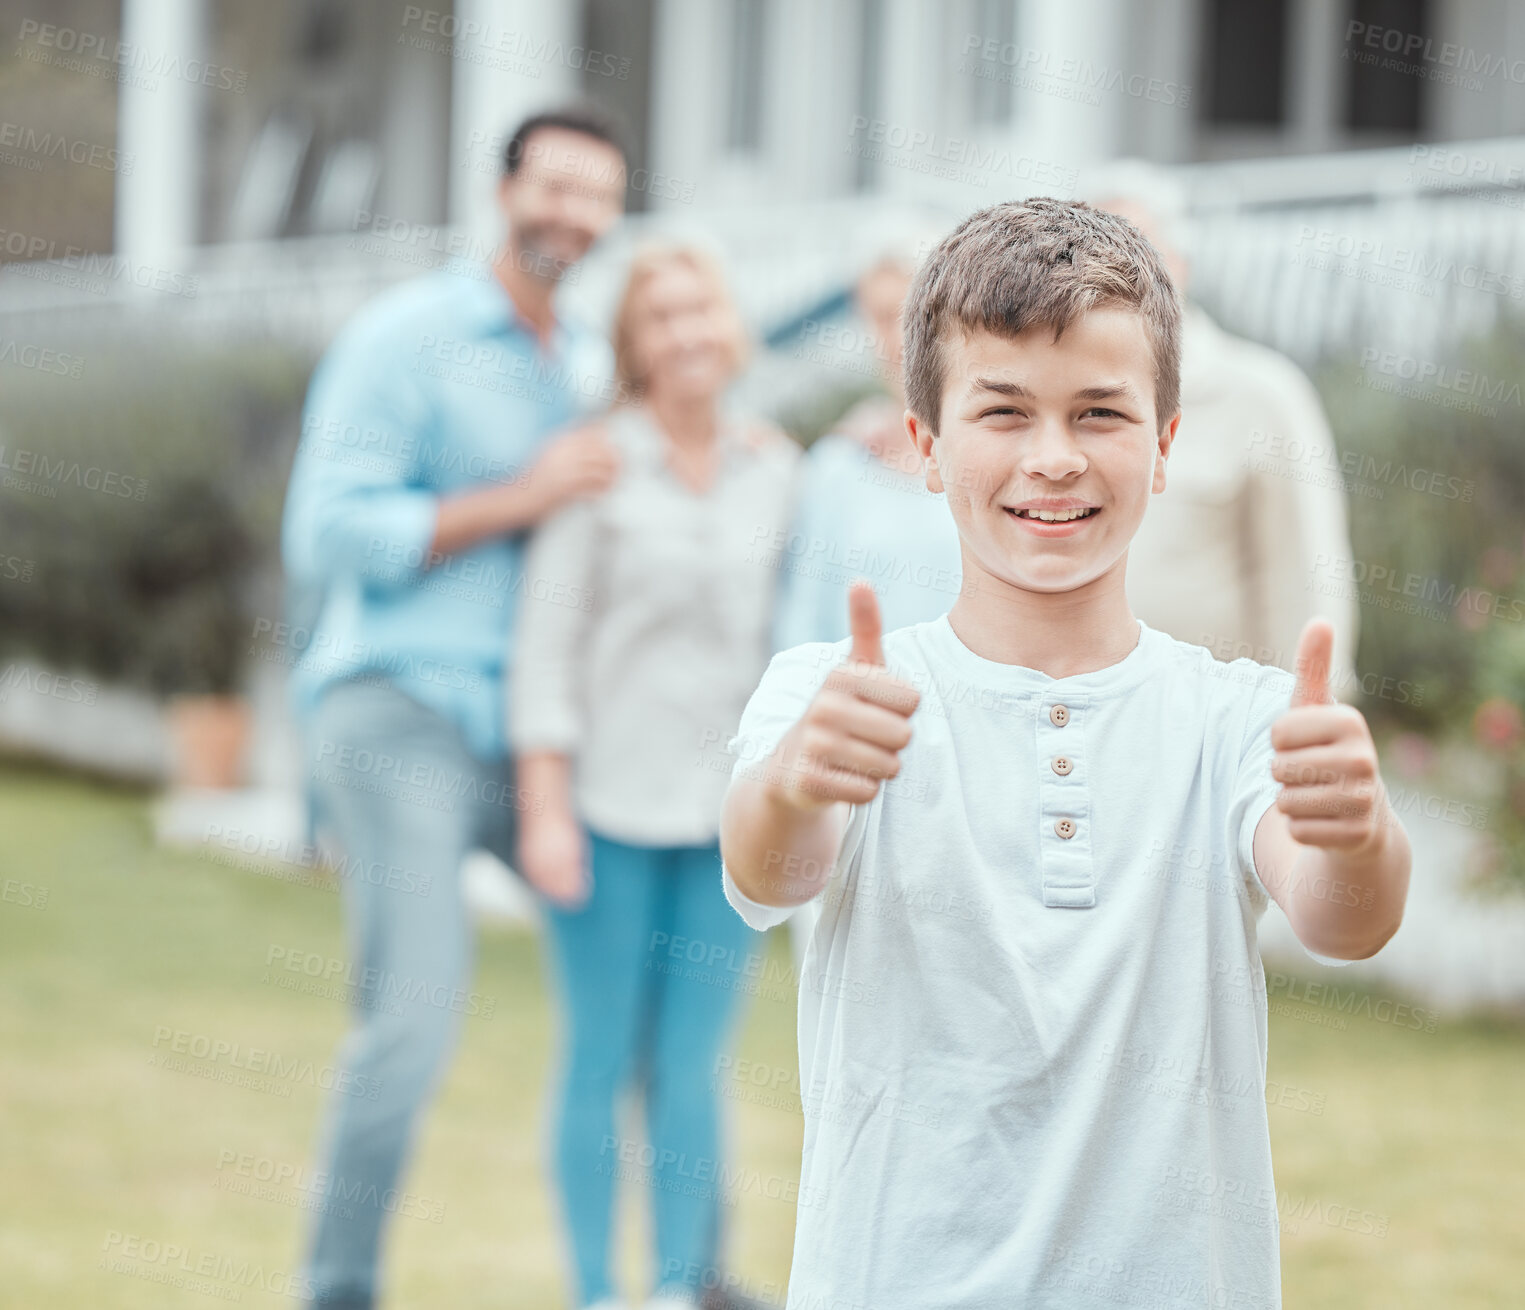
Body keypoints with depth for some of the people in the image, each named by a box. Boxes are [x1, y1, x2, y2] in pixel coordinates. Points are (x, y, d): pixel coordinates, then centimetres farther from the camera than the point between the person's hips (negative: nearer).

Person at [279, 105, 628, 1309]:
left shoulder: (594, 370, 17)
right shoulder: (406, 339, -4)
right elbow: (328, 539, -12)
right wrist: (522, 499, -14)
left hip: (528, 726, 7)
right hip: (401, 710, -7)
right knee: (416, 1014, -17)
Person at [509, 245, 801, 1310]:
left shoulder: (777, 468, 7)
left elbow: (789, 628, 11)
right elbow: (551, 637, -3)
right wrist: (547, 808, -8)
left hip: (726, 811, 2)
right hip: (610, 798, -2)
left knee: (693, 1067, 3)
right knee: (601, 1059, 2)